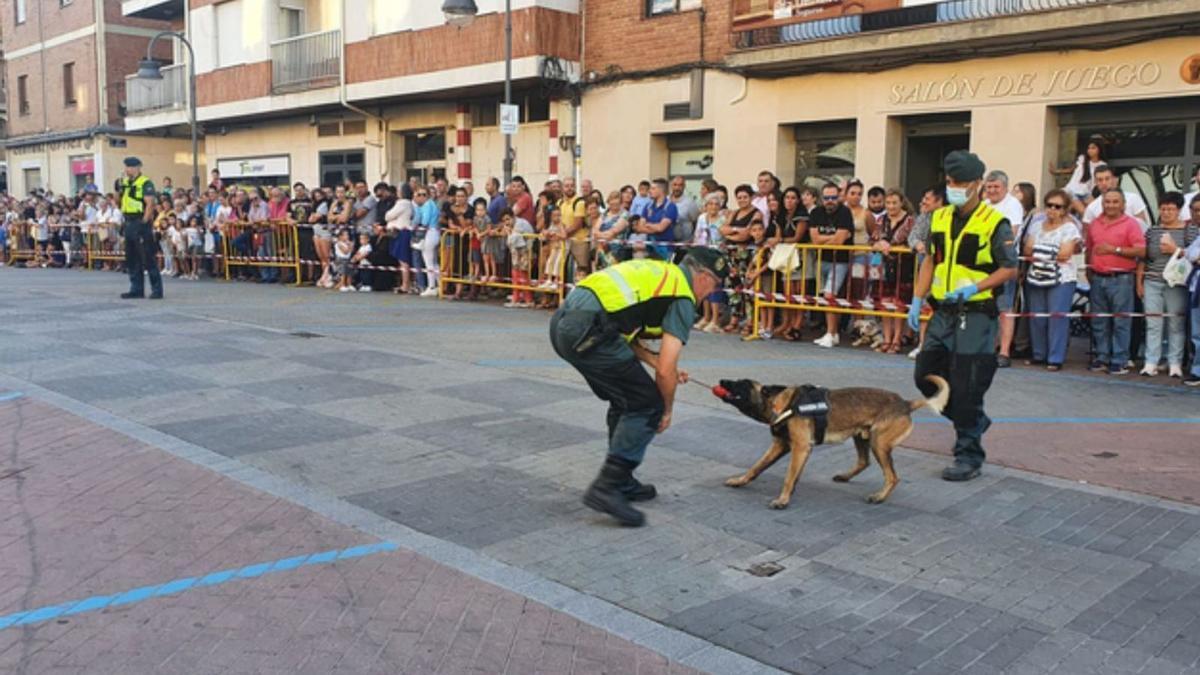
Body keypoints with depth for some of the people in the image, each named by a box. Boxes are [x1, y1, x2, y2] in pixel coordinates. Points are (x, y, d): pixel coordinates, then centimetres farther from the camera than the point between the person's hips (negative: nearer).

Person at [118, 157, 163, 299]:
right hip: (129, 224, 9)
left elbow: (150, 204, -18)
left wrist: (144, 222, -20)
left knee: (148, 258, -7)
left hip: (140, 224, -9)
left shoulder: (145, 183, -11)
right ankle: (136, 289, 18)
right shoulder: (125, 183, 15)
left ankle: (157, 290, -3)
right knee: (132, 258, 11)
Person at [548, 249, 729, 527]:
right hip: (587, 331, -9)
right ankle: (606, 488, 0)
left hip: (562, 320, 9)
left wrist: (658, 363, 28)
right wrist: (667, 410, 14)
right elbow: (665, 372, -3)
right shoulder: (682, 299, 1)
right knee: (647, 406, 2)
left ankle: (622, 482, 30)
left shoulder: (659, 272, 26)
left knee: (627, 400, 23)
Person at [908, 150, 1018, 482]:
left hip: (976, 316, -7)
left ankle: (969, 456, 9)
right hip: (943, 313, 7)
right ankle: (974, 421, 33)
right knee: (926, 376, 10)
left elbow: (1010, 268, -8)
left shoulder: (995, 223, -9)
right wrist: (917, 300, 9)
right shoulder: (940, 218, 10)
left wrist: (974, 288, -20)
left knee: (966, 389, -5)